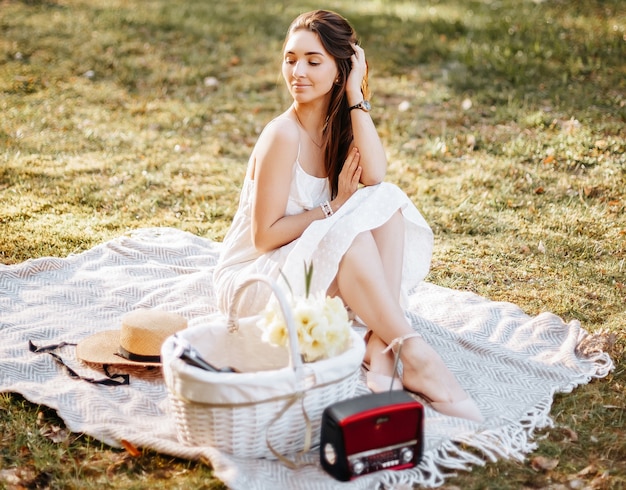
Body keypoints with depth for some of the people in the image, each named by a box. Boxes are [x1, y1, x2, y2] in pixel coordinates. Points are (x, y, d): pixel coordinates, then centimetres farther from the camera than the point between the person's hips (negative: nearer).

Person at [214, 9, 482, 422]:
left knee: (387, 201, -18)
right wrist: (334, 207, -17)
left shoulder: (340, 123, 2)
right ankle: (415, 356, -36)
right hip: (254, 278, -7)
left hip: (318, 271, 7)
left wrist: (357, 96, -17)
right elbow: (264, 235, -17)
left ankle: (381, 346, -30)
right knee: (348, 231, -34)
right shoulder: (284, 134, -18)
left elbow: (374, 177, -20)